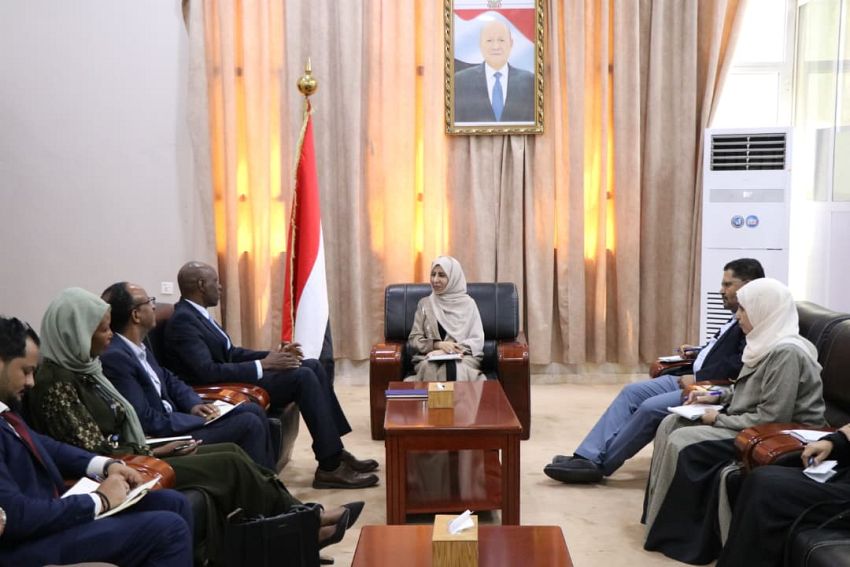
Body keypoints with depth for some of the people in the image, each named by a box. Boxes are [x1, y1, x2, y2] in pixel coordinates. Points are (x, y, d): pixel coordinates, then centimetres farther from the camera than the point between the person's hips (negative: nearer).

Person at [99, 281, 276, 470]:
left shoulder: (138, 347, 6)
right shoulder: (114, 357, -23)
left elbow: (170, 381, 19)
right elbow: (148, 422, -24)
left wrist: (194, 405, -1)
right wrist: (203, 420, -15)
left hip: (170, 418, 10)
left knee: (253, 411, 9)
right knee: (249, 424, -14)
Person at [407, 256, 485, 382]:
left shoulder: (468, 303, 8)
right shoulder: (425, 303, 13)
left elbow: (477, 341, 1)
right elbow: (413, 339, 8)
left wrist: (451, 351, -14)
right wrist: (438, 345, -12)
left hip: (463, 357, -1)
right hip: (430, 358, 1)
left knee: (457, 370, -37)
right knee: (430, 369, -36)